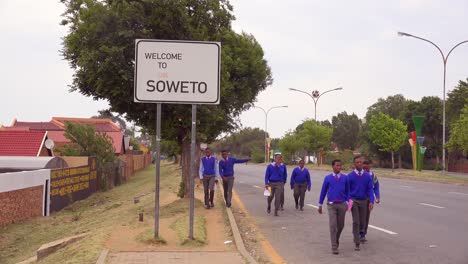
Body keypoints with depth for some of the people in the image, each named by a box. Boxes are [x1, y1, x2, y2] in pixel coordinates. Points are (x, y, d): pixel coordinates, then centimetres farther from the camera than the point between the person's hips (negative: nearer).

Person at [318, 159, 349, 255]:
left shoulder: (345, 178, 1)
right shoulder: (328, 178, 1)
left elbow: (347, 191, 9)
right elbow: (323, 191, 7)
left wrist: (347, 202, -2)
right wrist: (320, 205, 9)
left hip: (342, 205, 2)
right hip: (331, 205, -1)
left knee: (340, 225, 11)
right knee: (333, 225, -9)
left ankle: (336, 239, 40)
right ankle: (334, 247, -6)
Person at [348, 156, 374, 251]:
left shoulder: (367, 176, 0)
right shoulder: (350, 176, -5)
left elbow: (370, 190, -2)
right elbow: (347, 190, 0)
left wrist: (371, 202, -12)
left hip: (364, 201, 2)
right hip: (354, 201, -2)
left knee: (362, 222, 9)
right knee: (356, 222, -9)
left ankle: (359, 234, 40)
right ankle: (357, 244, -6)